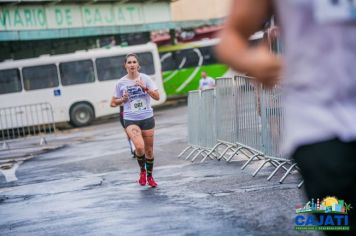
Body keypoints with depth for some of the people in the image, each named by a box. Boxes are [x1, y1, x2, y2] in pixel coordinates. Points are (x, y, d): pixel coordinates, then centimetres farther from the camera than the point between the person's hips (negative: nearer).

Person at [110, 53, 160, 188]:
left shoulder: (145, 78, 0)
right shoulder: (121, 83, 1)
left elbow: (157, 97, -6)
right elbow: (113, 103, 9)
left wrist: (145, 88, -19)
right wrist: (123, 99, -10)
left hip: (147, 118, 1)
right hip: (130, 120, -1)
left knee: (149, 150, 8)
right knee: (139, 147, -23)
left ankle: (149, 176, 28)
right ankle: (142, 170, 4)